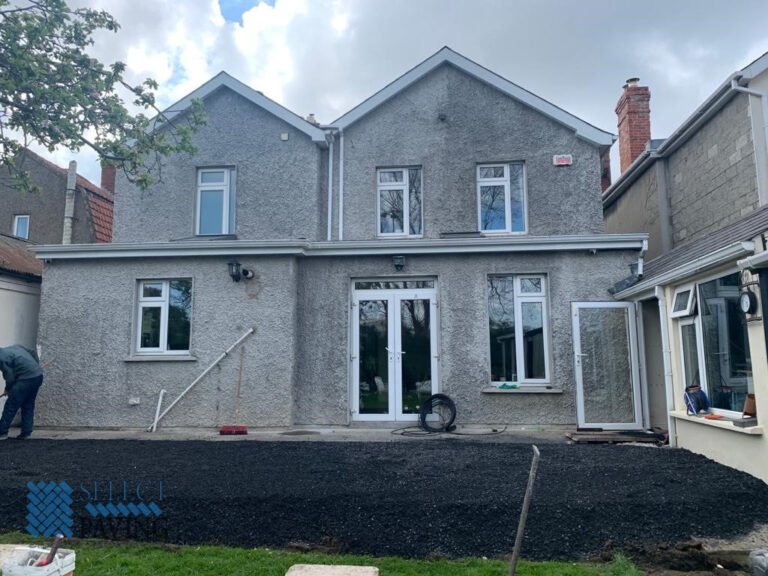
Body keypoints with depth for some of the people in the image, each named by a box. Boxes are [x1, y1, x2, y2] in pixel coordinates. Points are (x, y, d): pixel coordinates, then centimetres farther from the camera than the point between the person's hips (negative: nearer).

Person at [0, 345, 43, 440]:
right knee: (28, 406, 15)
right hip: (38, 375, 9)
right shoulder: (14, 347, 17)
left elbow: (10, 377, -8)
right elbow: (33, 352, 21)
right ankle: (26, 432, 16)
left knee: (10, 406, 3)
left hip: (26, 379, -9)